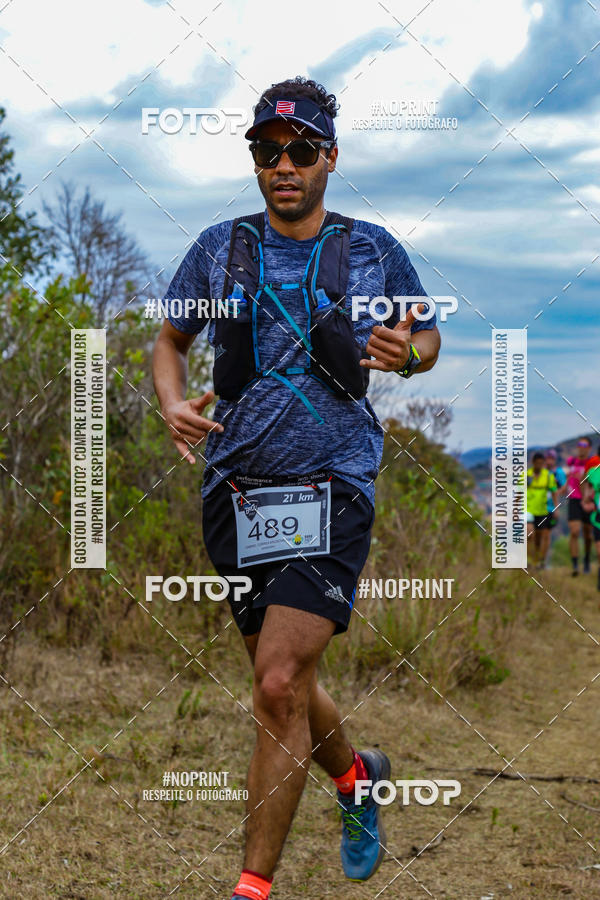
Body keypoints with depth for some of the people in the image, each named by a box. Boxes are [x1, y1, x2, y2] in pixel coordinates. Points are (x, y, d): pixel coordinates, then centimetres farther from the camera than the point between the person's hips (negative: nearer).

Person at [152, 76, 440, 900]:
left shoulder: (374, 250, 4)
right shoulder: (219, 248, 7)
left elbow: (429, 340, 16)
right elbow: (170, 341, 18)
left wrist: (404, 354, -8)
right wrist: (174, 404, -3)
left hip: (332, 490, -3)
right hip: (236, 488, 3)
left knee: (280, 684, -15)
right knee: (284, 683, 13)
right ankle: (357, 777, 44)